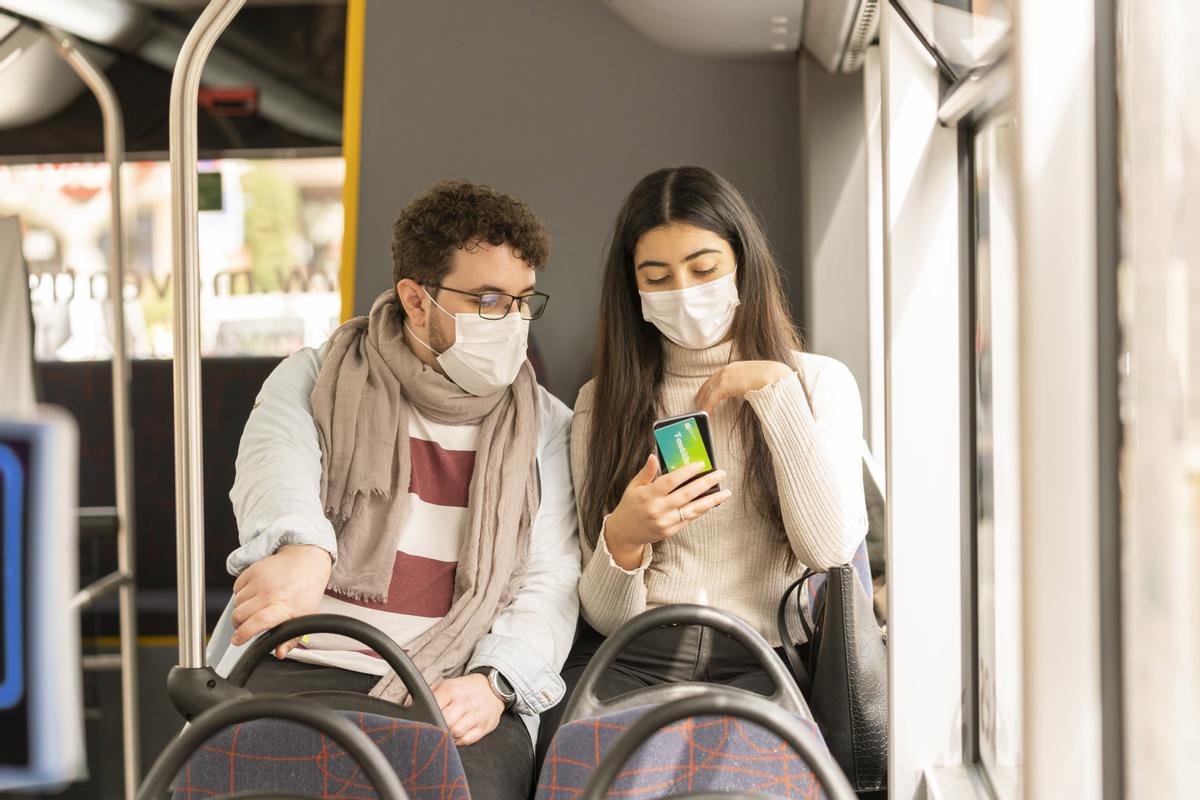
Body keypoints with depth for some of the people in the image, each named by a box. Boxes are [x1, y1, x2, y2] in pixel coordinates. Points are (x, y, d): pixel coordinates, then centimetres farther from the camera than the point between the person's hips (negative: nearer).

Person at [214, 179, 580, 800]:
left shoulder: (547, 427, 16)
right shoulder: (313, 382, 11)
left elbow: (549, 584, 7)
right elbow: (277, 465, -11)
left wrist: (492, 682, -14)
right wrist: (301, 549, -36)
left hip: (460, 693, 1)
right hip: (304, 666, 0)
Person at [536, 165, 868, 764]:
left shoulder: (817, 381, 13)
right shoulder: (603, 401, 14)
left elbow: (831, 546, -7)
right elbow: (604, 617, 8)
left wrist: (776, 389, -4)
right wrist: (622, 541, -15)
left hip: (760, 663, -1)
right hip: (633, 656, 2)